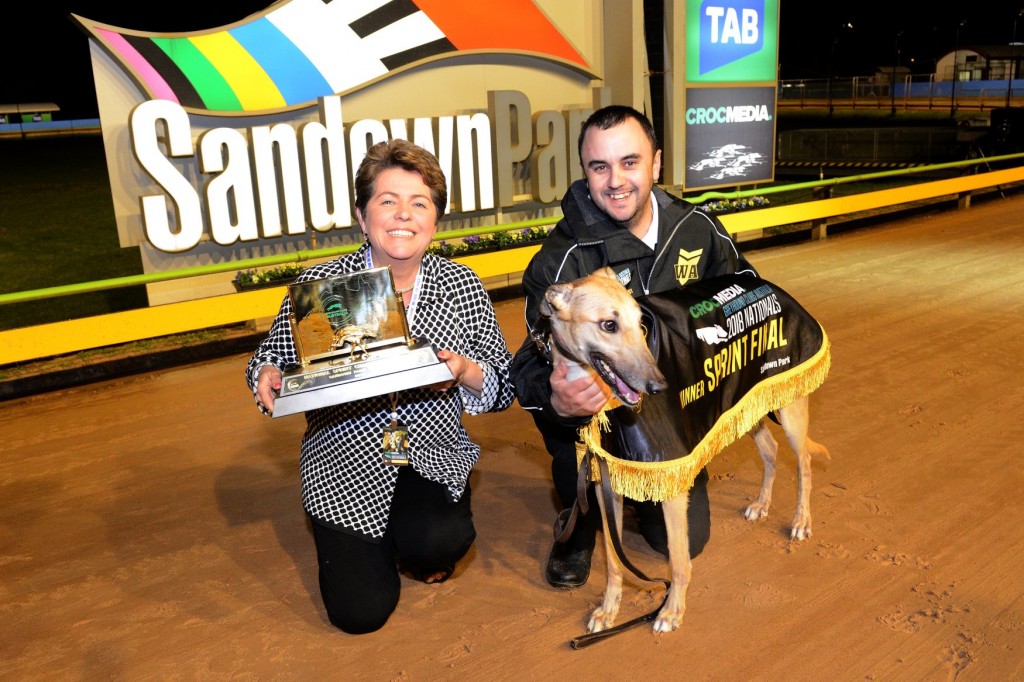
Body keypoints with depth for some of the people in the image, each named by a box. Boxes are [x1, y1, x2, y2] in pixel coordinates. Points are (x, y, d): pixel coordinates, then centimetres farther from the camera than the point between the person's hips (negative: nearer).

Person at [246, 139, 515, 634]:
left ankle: (411, 541, 11)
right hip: (345, 467, 0)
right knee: (361, 612, -5)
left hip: (434, 460, 1)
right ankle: (364, 548, 31)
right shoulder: (318, 284, -8)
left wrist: (466, 371, -23)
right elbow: (273, 357, 5)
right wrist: (266, 378, -19)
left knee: (439, 544, -29)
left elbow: (504, 387, -1)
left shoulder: (462, 286, -4)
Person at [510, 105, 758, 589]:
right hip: (599, 407, -3)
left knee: (684, 539, 0)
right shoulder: (560, 261, -22)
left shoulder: (695, 228, -9)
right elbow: (535, 364, -28)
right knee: (557, 408, -36)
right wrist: (556, 398, -52)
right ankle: (580, 522, -5)